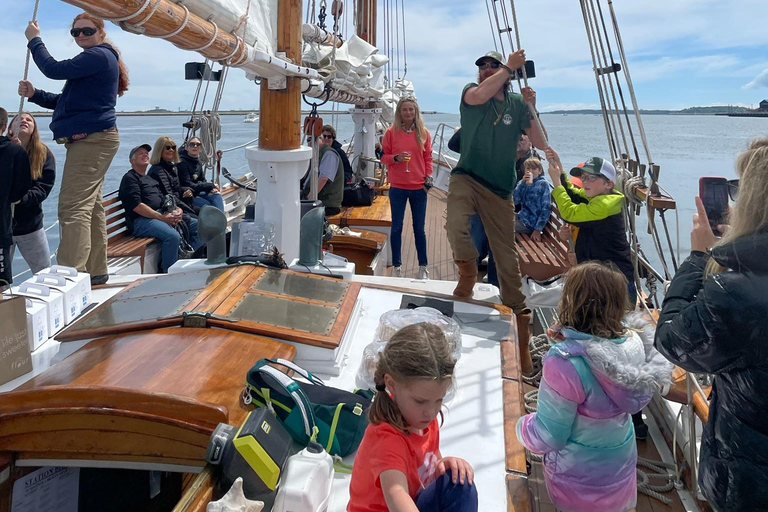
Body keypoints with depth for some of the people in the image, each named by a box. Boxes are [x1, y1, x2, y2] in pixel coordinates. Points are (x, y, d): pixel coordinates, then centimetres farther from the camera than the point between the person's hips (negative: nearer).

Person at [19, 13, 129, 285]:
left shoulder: (99, 55, -9)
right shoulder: (94, 59, 24)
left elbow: (54, 69, -16)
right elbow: (65, 101, 24)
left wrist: (34, 40, 0)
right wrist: (34, 94, 8)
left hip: (92, 139, -11)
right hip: (90, 140, 11)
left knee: (73, 207, -17)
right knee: (90, 206, 12)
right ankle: (95, 271, 19)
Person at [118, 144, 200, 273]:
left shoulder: (151, 179, 29)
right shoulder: (130, 178, 1)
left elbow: (163, 199, 23)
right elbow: (136, 205, -12)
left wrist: (177, 210, -1)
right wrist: (162, 217, -19)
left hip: (162, 215, 9)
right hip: (141, 220, -9)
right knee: (173, 236, -35)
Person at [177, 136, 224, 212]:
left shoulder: (197, 161, 8)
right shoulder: (182, 162, -17)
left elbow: (203, 180, 17)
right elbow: (188, 186, -21)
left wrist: (211, 188, -8)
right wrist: (211, 185, -15)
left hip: (196, 192, 8)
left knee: (216, 195, -13)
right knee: (208, 206, -22)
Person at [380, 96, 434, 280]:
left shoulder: (423, 132, 4)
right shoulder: (391, 132, 0)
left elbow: (428, 158, 9)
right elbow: (384, 157, 3)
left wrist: (429, 175, -3)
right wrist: (396, 158, -16)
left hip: (419, 187, 1)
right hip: (397, 187, 0)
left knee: (419, 228, 7)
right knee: (396, 227, 7)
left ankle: (423, 267, 18)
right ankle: (397, 266, 18)